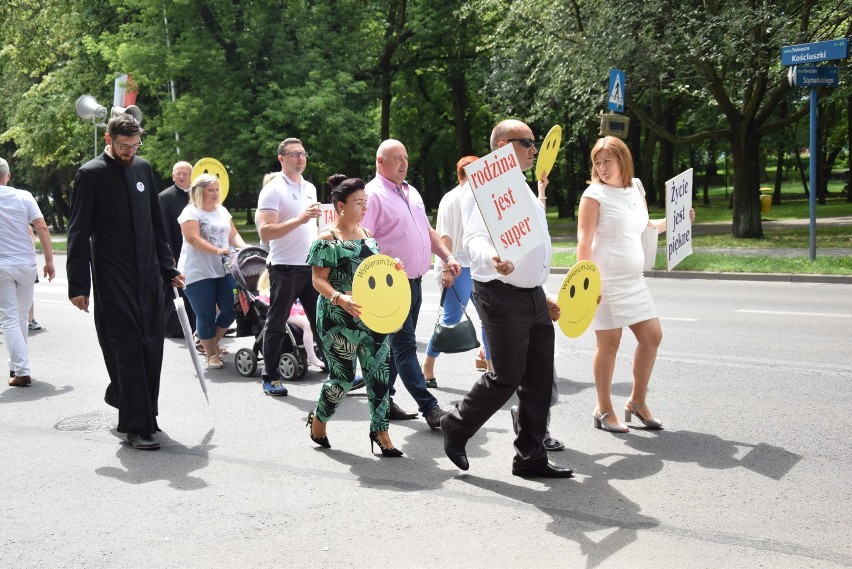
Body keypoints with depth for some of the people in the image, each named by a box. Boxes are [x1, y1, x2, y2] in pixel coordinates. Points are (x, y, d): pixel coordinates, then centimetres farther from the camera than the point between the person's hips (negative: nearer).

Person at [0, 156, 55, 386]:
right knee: (21, 317, 16)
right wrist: (49, 260, -3)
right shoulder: (24, 197, -1)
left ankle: (22, 371, -6)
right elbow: (42, 228, -7)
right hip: (26, 265, 2)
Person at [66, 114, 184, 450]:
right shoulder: (90, 174, -6)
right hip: (113, 280, -5)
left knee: (151, 347, 7)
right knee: (128, 350, -5)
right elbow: (79, 233, -7)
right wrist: (78, 286, -11)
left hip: (149, 275, 5)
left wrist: (168, 267, 14)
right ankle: (138, 426, 3)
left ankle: (122, 397, 29)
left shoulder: (143, 168, 11)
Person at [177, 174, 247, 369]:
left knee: (230, 310, 2)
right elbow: (193, 238, -17)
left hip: (224, 270, 6)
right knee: (206, 315, 0)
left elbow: (233, 234, 15)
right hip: (198, 272, -6)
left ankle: (211, 342, 25)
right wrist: (218, 251, -25)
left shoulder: (222, 211, 15)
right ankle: (211, 354, 13)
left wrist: (244, 248, -5)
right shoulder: (190, 212, -5)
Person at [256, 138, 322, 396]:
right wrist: (299, 220, -26)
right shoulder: (273, 190, -8)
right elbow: (265, 232, -18)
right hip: (285, 267, -6)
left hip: (312, 265, 6)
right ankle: (270, 378, 12)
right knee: (276, 324, 3)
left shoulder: (310, 188, 15)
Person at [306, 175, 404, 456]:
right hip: (339, 319, -6)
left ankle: (380, 431, 12)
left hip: (372, 316, 6)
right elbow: (318, 279, -13)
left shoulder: (367, 234, 12)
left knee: (379, 371, 2)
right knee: (343, 376, 1)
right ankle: (318, 420, 27)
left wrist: (392, 266, 0)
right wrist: (339, 298, -30)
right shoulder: (327, 239, -9)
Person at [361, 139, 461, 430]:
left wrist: (448, 257, 13)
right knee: (405, 346, -7)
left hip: (414, 282, 9)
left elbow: (427, 229, 25)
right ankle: (429, 408, -8)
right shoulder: (373, 195, -11)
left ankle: (383, 401, 22)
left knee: (397, 344, 13)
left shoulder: (411, 192, 17)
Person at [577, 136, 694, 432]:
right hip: (605, 282, -7)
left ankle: (637, 401, 22)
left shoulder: (635, 188, 12)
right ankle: (604, 410, 13)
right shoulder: (595, 194, -8)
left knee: (652, 336, 8)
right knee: (609, 343, -1)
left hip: (633, 280, 7)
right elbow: (584, 241, -13)